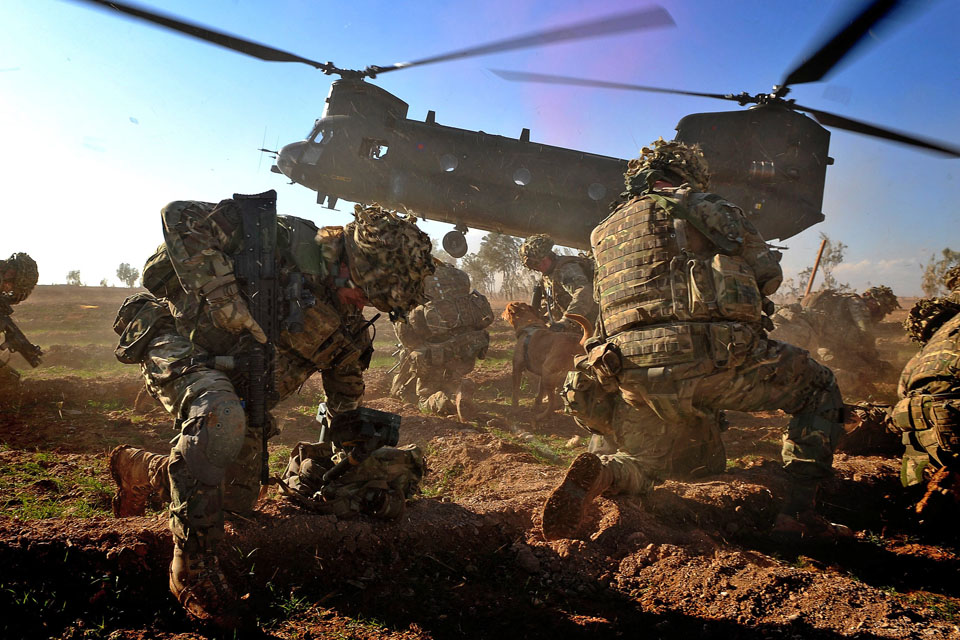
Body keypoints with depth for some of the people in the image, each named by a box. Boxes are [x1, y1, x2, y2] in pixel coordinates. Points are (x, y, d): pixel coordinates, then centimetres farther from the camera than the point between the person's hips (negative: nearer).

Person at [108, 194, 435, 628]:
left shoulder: (348, 329, -3)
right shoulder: (281, 240, -23)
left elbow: (345, 401, 10)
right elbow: (180, 217, -27)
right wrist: (223, 296, -34)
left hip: (238, 389, 7)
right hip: (179, 344, -7)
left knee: (238, 501, 5)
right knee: (220, 415, -39)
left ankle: (142, 471, 33)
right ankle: (192, 569, -25)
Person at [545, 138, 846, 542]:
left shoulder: (605, 232, 24)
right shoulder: (705, 207, 12)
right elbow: (768, 274, 16)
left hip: (637, 380, 5)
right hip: (717, 364, -4)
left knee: (647, 461, 33)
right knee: (819, 388, 22)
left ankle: (600, 474, -3)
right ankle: (798, 511, 11)